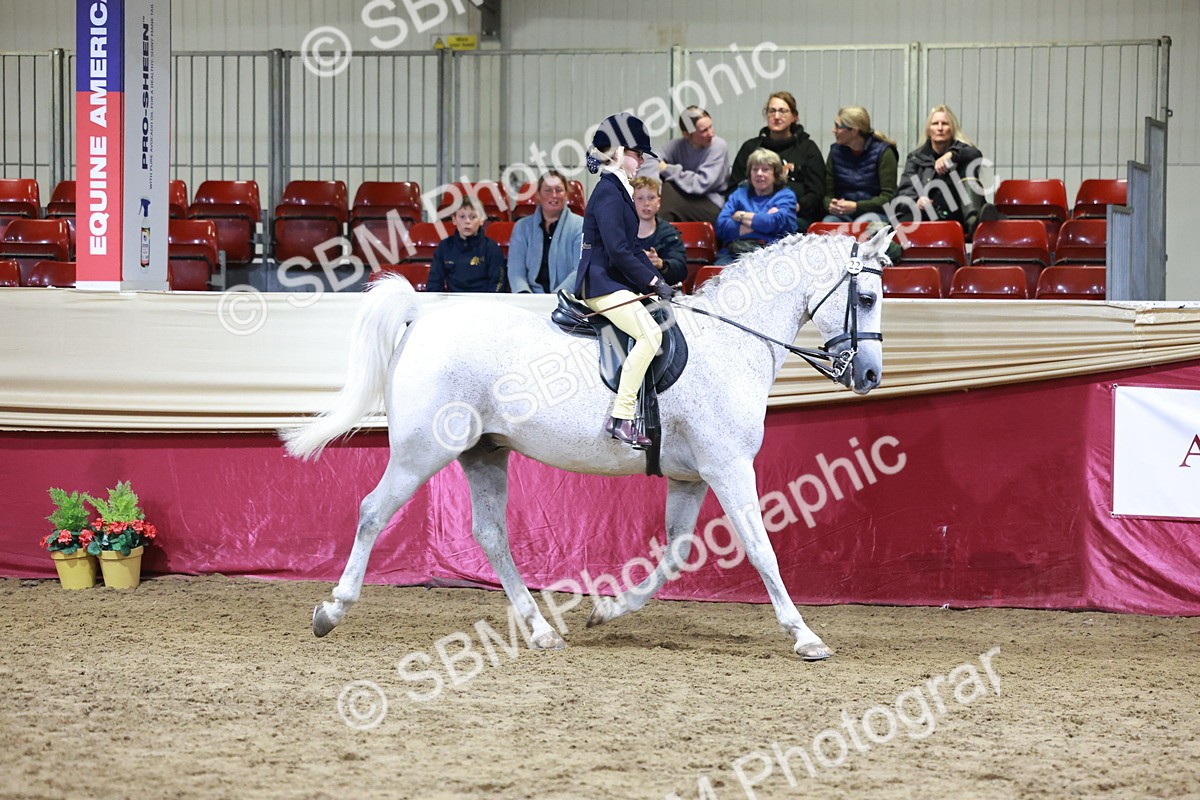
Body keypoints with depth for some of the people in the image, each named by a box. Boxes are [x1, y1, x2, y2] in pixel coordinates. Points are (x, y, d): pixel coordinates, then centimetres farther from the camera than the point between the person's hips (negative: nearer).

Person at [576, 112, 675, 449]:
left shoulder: (618, 190, 18)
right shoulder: (608, 192, -14)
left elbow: (631, 247, 22)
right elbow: (618, 250, -20)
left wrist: (656, 279, 11)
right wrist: (653, 281, -15)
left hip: (615, 281, 11)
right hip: (603, 283, -11)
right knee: (650, 334, -25)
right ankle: (621, 418, -25)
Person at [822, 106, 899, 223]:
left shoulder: (883, 152, -4)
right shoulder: (835, 151, 8)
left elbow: (888, 197, -9)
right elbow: (828, 194, 10)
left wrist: (856, 207, -21)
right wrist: (830, 205, -15)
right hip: (843, 215, 3)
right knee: (828, 222, -30)